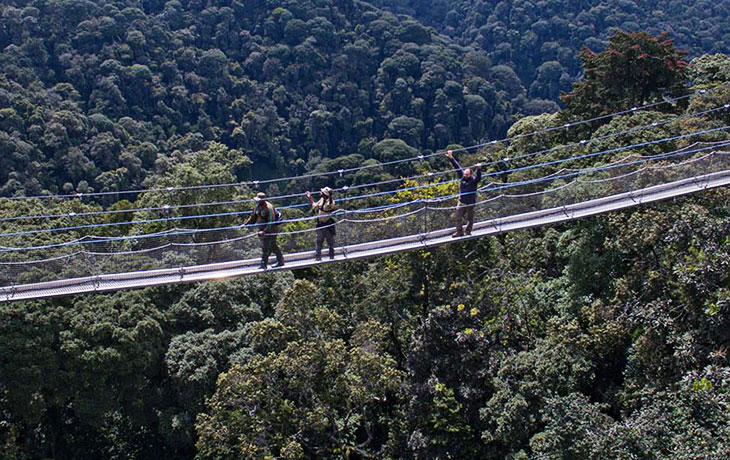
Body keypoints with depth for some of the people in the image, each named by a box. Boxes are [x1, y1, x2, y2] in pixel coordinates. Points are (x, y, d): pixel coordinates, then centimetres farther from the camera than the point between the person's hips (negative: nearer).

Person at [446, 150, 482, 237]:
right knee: (458, 217, 7)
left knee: (470, 219, 9)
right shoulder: (462, 177, -2)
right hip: (461, 202, 4)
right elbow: (457, 167, 2)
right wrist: (451, 158, 3)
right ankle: (459, 232, 19)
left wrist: (479, 169, -54)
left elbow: (478, 177, -35)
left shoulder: (474, 180, -14)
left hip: (470, 203, -4)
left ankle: (468, 232, 24)